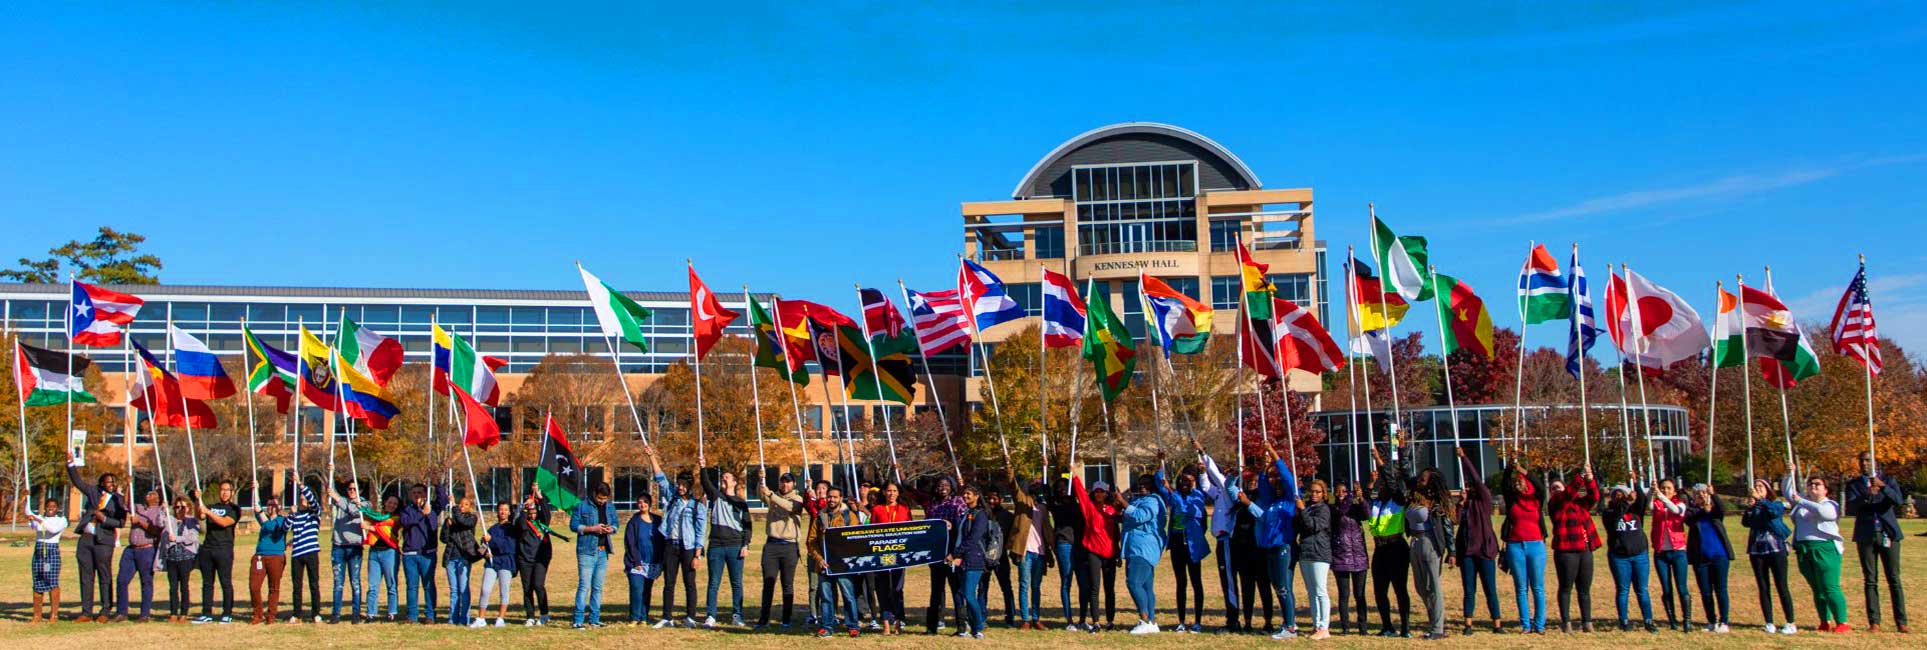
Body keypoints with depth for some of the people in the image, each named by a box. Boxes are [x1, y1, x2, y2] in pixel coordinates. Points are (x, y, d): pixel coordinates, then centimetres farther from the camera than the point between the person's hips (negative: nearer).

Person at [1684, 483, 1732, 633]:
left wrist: (1713, 495, -28)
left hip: (1719, 555, -1)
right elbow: (1688, 517, -15)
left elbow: (1723, 510, -16)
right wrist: (1703, 510, -28)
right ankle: (1711, 622, 16)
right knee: (1705, 592, 5)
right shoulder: (1692, 511, 7)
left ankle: (1723, 622, 3)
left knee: (1720, 590, -2)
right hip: (1700, 558, 1)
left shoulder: (1715, 510, 6)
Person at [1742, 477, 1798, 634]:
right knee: (1763, 588, 3)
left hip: (1776, 549, -4)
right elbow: (1745, 522, -4)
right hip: (1757, 550, 4)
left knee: (1781, 586, -5)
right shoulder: (1753, 507, 13)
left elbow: (1775, 511, -20)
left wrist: (1760, 499, -30)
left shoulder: (1777, 505, 4)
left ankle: (1790, 624, -1)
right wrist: (1749, 508, -19)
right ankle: (1769, 624, 6)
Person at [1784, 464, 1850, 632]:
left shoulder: (1830, 505, -1)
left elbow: (1821, 511, -23)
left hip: (1824, 549, -6)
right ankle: (1825, 622, 13)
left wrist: (1801, 502, -22)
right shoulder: (1803, 501, 18)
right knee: (1817, 589, 9)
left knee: (1830, 589, -10)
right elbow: (1787, 491, 25)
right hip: (1804, 551, 7)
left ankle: (1842, 623, -7)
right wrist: (1791, 474, 12)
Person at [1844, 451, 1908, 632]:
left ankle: (1901, 622, 1)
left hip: (1888, 535, 0)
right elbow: (1850, 509, -6)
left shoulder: (1887, 480, 9)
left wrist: (1882, 486, -25)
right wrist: (1866, 495, -24)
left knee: (1894, 579, -1)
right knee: (1870, 581, 0)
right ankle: (1874, 622, 1)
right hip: (1866, 537, 0)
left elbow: (1898, 500, -8)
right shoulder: (1853, 484, 8)